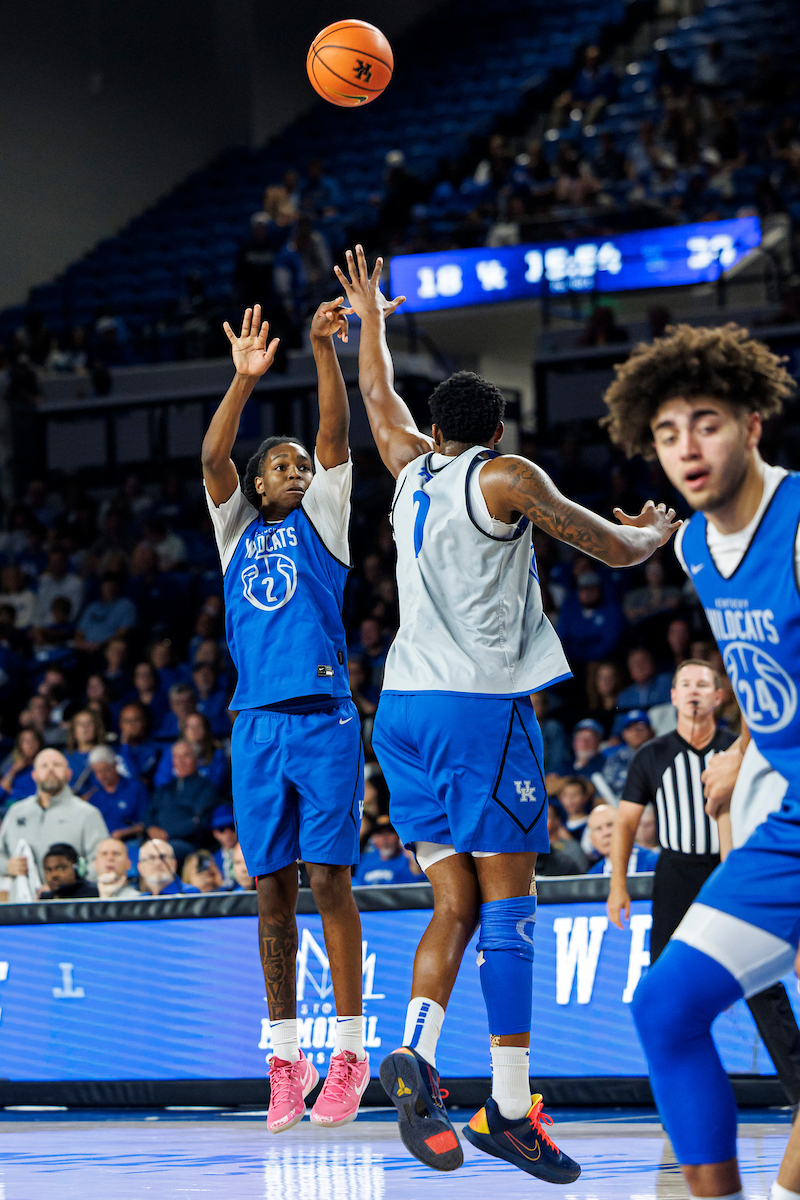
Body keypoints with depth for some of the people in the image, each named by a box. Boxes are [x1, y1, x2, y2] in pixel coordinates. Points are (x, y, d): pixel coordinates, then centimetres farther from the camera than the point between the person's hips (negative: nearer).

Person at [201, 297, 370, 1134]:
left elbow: (335, 434, 1)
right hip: (257, 722, 2)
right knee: (272, 891, 3)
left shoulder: (320, 522, 13)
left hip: (324, 719, -2)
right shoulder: (237, 528, 17)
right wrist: (245, 377, -12)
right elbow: (212, 457, 1)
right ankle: (284, 1057, 6)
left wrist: (324, 348, -10)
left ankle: (348, 1053, -6)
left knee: (329, 880, -6)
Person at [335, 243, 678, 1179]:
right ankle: (510, 1110, -7)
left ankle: (414, 1057, -15)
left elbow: (379, 398, 37)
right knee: (508, 907, -5)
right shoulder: (504, 476, -1)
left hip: (403, 707, 7)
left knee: (457, 906, 6)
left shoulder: (412, 468, 16)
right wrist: (658, 529, 27)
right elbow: (617, 550, 4)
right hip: (481, 704, -7)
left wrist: (370, 318, 54)